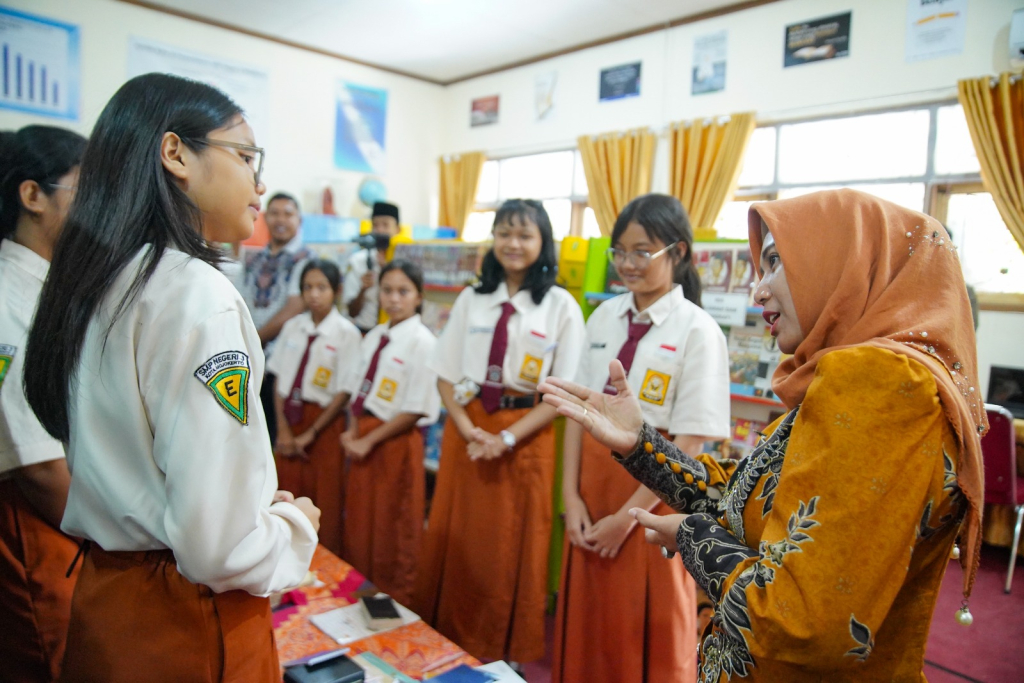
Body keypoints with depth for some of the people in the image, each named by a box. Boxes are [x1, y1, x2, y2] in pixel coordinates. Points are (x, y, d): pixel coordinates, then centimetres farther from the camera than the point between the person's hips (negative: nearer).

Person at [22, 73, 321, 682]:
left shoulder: (92, 286, 3)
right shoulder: (198, 295, -24)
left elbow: (122, 471, 11)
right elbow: (216, 545, -29)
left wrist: (267, 503, 9)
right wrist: (296, 524, -9)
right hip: (189, 623, -8)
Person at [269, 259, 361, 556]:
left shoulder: (346, 334, -10)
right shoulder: (293, 327, 3)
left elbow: (344, 392, -11)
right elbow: (278, 379, 4)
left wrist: (310, 434, -9)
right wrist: (283, 430, -3)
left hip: (324, 422, -4)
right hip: (290, 417, 4)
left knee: (325, 504, 5)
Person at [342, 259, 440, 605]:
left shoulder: (422, 341, -15)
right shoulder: (374, 336, 7)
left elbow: (416, 409, -17)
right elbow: (360, 390, 10)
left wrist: (370, 441, -13)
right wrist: (353, 432, -4)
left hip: (396, 441, -7)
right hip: (363, 438, 7)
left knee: (392, 535, 8)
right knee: (359, 525, 18)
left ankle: (393, 602, 29)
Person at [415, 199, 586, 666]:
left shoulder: (561, 306, -4)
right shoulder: (471, 299, 6)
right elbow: (446, 376, 5)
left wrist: (508, 437, -15)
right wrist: (468, 430, -10)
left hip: (526, 438, -3)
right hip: (466, 430, 3)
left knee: (512, 551, 9)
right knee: (454, 543, 11)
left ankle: (506, 654, 30)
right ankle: (447, 641, 32)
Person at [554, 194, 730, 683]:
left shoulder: (697, 330, -12)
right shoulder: (604, 317, 4)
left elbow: (690, 443, -14)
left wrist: (628, 515, -13)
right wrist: (571, 496, -3)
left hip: (654, 490, -5)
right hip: (594, 482, 5)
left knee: (649, 639, 13)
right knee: (586, 629, 18)